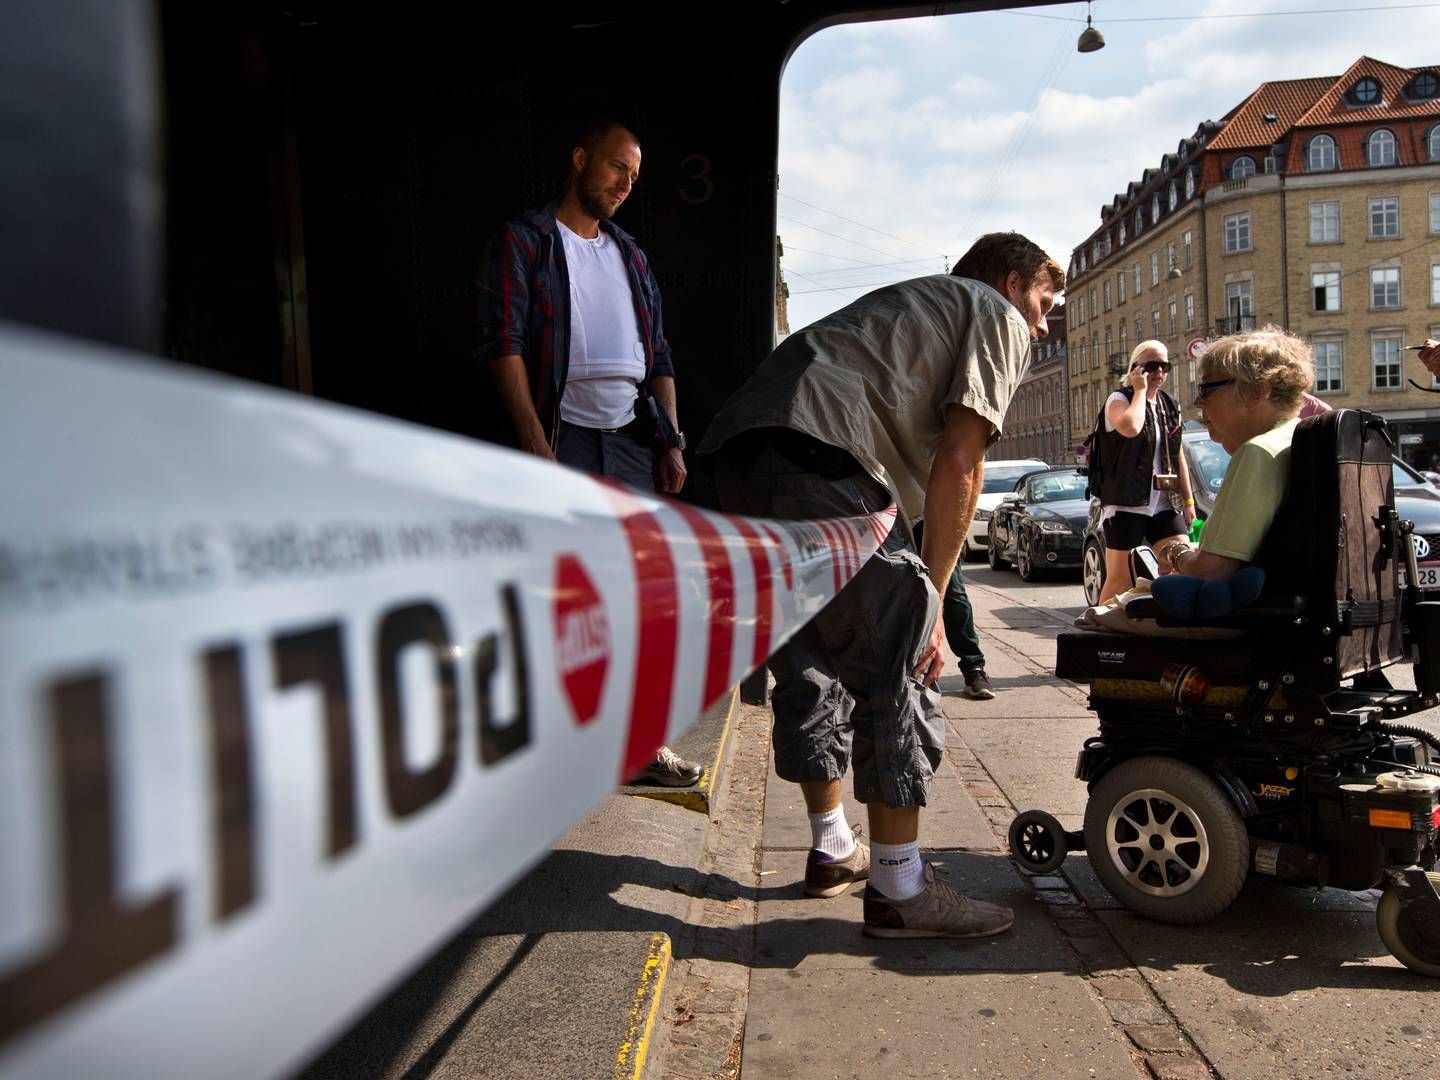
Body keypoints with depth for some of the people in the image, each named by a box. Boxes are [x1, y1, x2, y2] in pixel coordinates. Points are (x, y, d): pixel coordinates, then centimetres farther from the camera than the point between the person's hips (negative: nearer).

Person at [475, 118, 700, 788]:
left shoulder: (630, 255, 21)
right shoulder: (523, 242, 3)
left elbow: (658, 355, 21)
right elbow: (503, 344, -7)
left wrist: (670, 441, 10)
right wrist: (533, 440, -17)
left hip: (631, 441, 5)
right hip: (561, 439, -5)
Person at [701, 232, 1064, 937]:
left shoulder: (917, 301, 39)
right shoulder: (998, 316, 13)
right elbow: (957, 463, 0)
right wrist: (931, 601, 2)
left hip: (740, 454, 10)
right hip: (817, 456, -10)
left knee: (811, 660, 19)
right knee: (897, 669, -3)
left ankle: (833, 850, 32)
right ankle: (899, 888, 3)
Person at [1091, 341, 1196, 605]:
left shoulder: (1169, 406, 16)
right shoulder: (1119, 400, -4)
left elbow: (1178, 456, 21)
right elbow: (1130, 428, -28)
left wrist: (1188, 500, 17)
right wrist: (1140, 390, -14)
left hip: (1165, 505, 6)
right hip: (1126, 504, -6)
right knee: (1120, 580, -4)